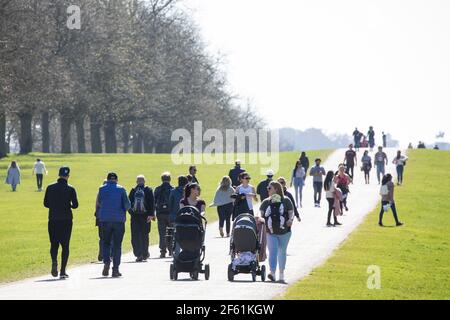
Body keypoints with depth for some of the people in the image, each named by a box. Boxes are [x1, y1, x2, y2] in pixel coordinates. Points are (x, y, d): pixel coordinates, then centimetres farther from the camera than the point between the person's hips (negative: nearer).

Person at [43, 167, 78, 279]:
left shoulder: (50, 188, 3)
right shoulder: (70, 189, -5)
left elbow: (46, 203, 5)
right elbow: (75, 205, -7)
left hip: (53, 219, 2)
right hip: (66, 220, -2)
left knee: (54, 243, 12)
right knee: (65, 245, 4)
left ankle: (54, 261, -16)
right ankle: (63, 271, 0)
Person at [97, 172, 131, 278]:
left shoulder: (102, 189, 0)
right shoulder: (121, 189, -4)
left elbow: (99, 203, 9)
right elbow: (127, 205, -5)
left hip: (105, 219, 1)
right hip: (119, 219, -1)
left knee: (106, 243, 12)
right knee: (117, 245, 5)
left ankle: (106, 262, -12)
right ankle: (115, 268, 2)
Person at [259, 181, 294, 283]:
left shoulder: (286, 201, 1)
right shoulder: (266, 202, 7)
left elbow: (291, 212, 1)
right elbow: (261, 214, 5)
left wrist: (291, 219, -19)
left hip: (284, 232, 0)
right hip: (271, 233, 0)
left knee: (282, 252, 12)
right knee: (272, 252, -14)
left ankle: (281, 274, 25)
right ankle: (272, 273, -24)